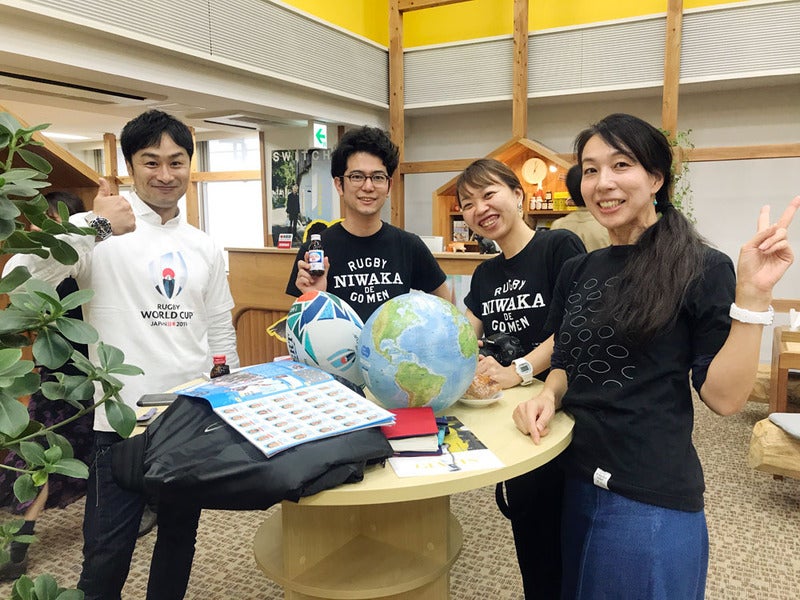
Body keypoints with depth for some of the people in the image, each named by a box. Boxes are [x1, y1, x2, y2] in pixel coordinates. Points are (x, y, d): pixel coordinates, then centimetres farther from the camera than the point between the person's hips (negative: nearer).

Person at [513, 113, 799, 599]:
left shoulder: (701, 269, -10)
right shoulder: (577, 272, 5)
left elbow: (725, 397, -14)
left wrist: (752, 295, -23)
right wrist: (548, 396, -6)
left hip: (651, 500, -6)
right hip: (571, 483, 6)